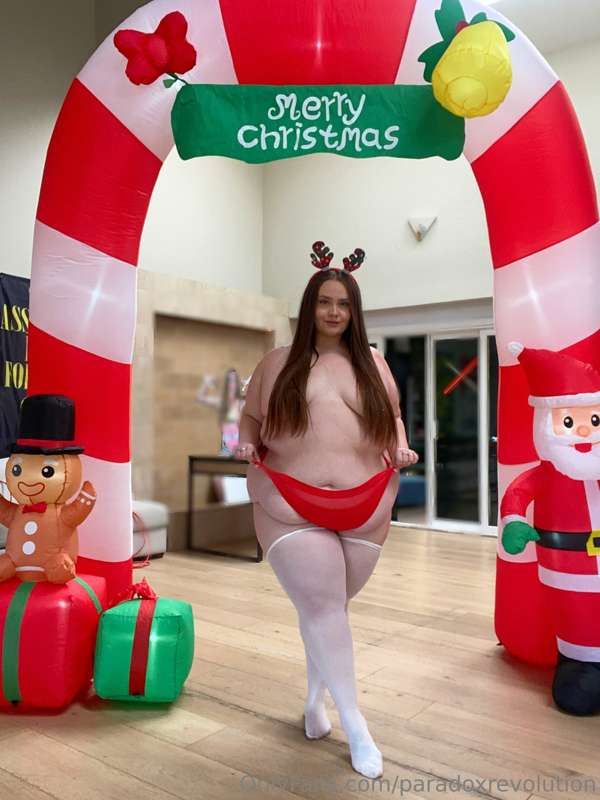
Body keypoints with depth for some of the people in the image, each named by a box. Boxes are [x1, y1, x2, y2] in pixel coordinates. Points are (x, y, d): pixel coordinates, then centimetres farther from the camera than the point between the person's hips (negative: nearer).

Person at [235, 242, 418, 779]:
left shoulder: (373, 362, 8)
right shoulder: (279, 361, 4)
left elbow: (392, 414, 20)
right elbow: (251, 417, 12)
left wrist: (401, 449, 2)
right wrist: (249, 446, -8)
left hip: (366, 508, 2)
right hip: (291, 508, -2)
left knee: (328, 607, 15)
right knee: (321, 607, -5)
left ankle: (316, 694, 40)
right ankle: (355, 725, 10)